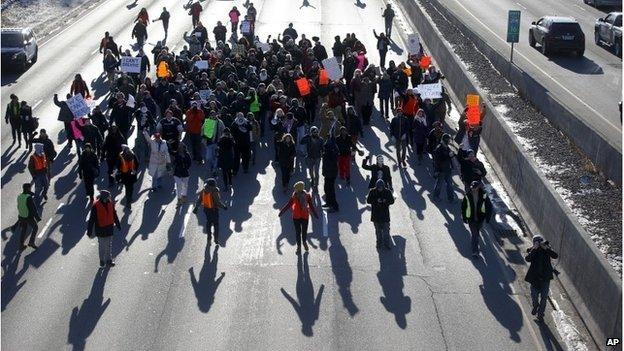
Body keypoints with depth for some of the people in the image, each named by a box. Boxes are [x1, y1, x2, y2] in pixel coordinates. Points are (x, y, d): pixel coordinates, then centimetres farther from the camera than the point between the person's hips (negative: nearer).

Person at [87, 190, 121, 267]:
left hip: (109, 228, 4)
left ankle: (109, 260, 25)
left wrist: (118, 225, 20)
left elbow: (114, 214, 10)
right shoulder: (96, 205, -20)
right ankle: (102, 260, 29)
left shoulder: (110, 203, -5)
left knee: (109, 246, 13)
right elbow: (91, 219, -14)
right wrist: (89, 231, -11)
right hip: (100, 229, -4)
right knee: (102, 246, 11)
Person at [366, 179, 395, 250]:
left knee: (386, 230, 4)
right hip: (376, 214, 1)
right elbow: (368, 201, -9)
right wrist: (376, 201, -25)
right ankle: (379, 242, 32)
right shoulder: (372, 192, -8)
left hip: (385, 214, -1)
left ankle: (386, 244, 16)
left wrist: (385, 201, -24)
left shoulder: (388, 192, -8)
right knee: (378, 230, 16)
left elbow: (392, 201, -4)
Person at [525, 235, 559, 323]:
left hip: (545, 277, 1)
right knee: (534, 295, 2)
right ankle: (535, 306, 34)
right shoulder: (532, 250, -4)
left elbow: (556, 256, -19)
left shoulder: (547, 249, -2)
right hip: (535, 277, 0)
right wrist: (534, 249, -30)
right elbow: (528, 259, -24)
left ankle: (540, 315, 19)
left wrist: (546, 248, -28)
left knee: (544, 297, 5)